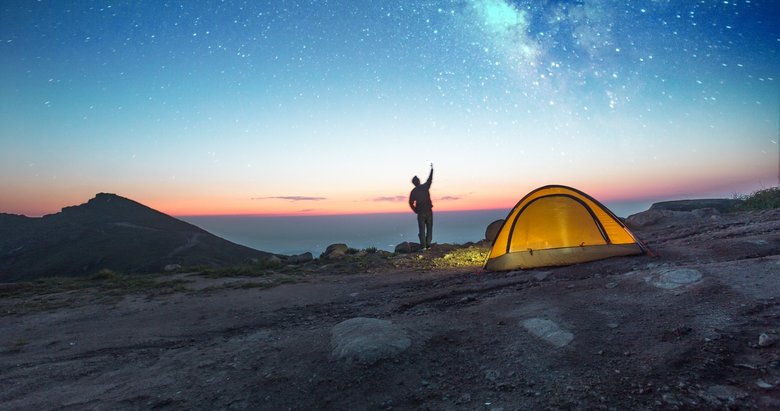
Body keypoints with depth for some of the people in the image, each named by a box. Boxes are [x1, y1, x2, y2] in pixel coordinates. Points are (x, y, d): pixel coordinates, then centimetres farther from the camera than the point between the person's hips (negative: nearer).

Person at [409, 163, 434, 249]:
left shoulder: (413, 191, -3)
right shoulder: (425, 187, -2)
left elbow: (411, 203, -4)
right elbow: (430, 179, 14)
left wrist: (416, 211, 9)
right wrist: (432, 168, 26)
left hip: (420, 213, 0)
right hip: (429, 211, 1)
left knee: (422, 230, 4)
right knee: (429, 229, 9)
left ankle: (423, 246, -3)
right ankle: (428, 245, 5)